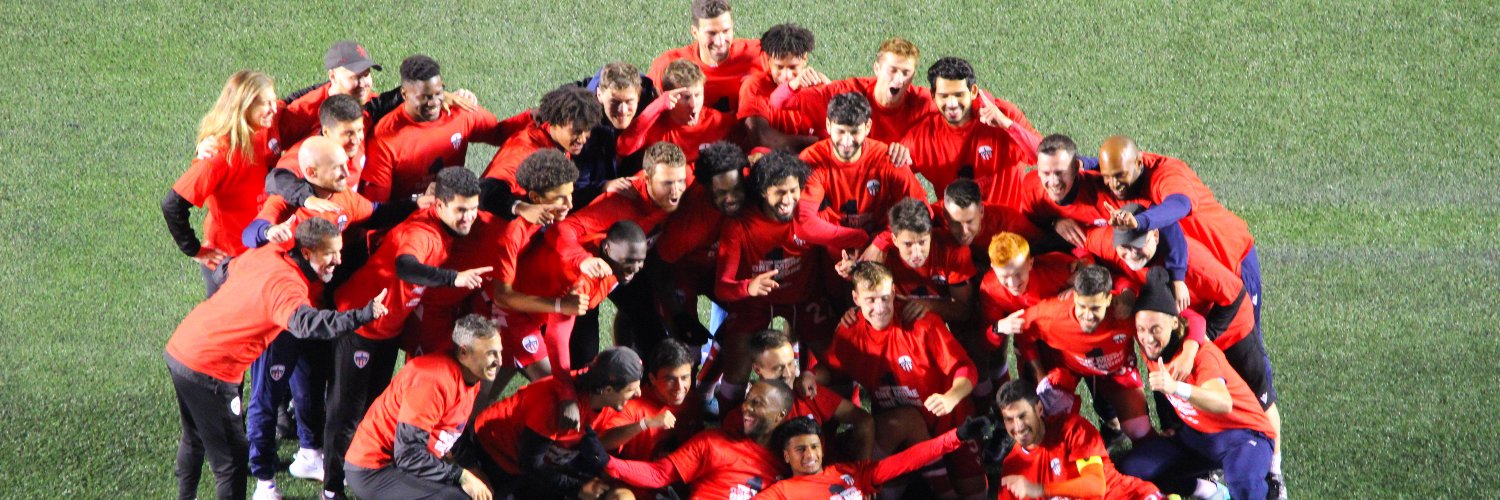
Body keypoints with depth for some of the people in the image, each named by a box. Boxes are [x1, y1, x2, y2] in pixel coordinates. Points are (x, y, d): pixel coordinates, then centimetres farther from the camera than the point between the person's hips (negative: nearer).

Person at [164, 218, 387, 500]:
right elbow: (305, 323, -46)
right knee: (231, 455, 1)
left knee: (195, 439, 30)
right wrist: (365, 315, -51)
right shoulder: (286, 284, -24)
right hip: (208, 370, -10)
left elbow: (226, 270, 26)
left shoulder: (264, 255, 3)